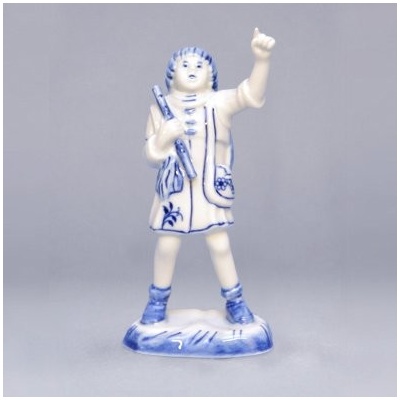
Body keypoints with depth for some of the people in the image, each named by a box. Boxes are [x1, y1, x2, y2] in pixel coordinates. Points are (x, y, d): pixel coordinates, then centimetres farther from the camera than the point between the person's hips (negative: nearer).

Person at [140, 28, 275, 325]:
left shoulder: (220, 102, -5)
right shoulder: (161, 109, 0)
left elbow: (252, 94, -22)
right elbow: (151, 156, 1)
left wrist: (261, 59, -39)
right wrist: (163, 138, -21)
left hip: (211, 192, -1)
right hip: (174, 192, 1)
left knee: (220, 245, 8)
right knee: (167, 246, 9)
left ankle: (235, 302, 24)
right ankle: (158, 302, 29)